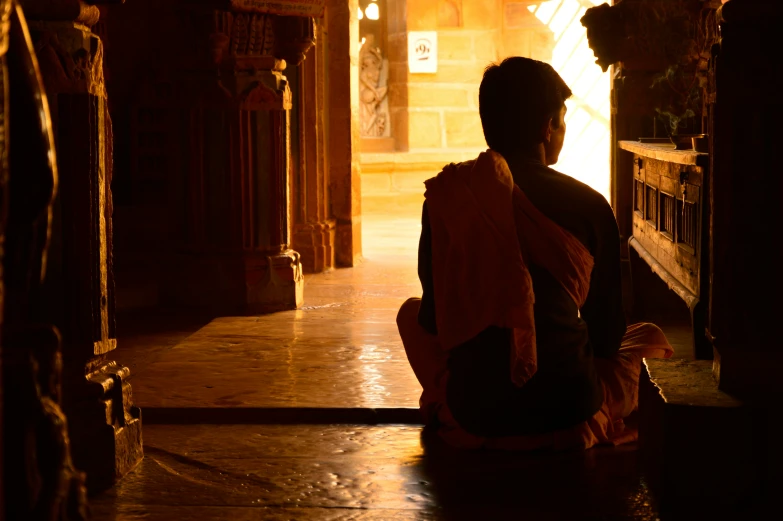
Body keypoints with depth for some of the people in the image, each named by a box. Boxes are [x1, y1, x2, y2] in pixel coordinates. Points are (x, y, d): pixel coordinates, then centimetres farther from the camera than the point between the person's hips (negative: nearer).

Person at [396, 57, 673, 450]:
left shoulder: (445, 198, -3)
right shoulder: (588, 206, -8)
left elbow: (434, 319, 6)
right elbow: (607, 334, 2)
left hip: (471, 411, 0)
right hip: (569, 412, 0)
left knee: (411, 312, 30)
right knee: (649, 337, 31)